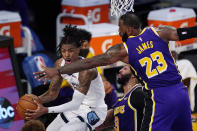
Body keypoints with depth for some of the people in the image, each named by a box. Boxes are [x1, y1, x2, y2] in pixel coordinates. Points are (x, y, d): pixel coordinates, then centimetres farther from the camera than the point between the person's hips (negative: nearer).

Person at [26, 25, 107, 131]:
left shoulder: (87, 69, -30)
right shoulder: (60, 64, -7)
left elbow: (75, 104, -32)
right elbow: (52, 92, 4)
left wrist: (46, 110, -36)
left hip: (94, 110, -8)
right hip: (78, 107, 8)